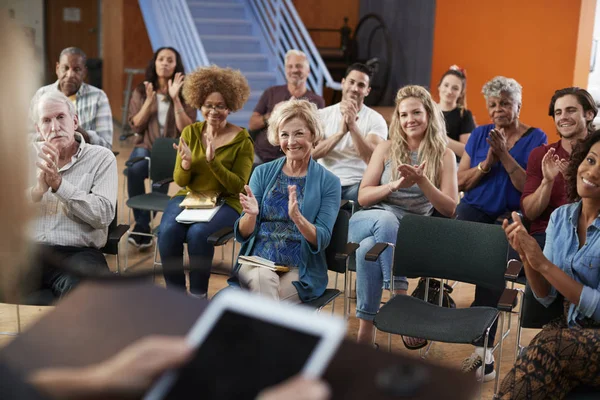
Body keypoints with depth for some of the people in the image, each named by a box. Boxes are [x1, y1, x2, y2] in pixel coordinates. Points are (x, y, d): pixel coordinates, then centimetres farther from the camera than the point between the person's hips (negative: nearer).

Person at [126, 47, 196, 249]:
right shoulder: (141, 91, 8)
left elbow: (186, 129, -9)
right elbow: (135, 126, 0)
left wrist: (175, 99, -15)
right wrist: (149, 100, -11)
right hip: (146, 147, 2)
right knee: (135, 170, -34)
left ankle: (142, 224, -16)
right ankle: (142, 224, -19)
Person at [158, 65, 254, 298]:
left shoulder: (242, 141, -5)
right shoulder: (190, 132, 5)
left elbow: (238, 186, -10)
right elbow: (180, 181, 6)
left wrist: (213, 162, -24)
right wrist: (186, 163, -17)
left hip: (225, 202, -3)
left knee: (198, 233, -33)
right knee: (168, 231, -28)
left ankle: (198, 295, -14)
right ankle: (174, 293, -11)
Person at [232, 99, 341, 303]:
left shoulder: (328, 182, 1)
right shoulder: (262, 173, 7)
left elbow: (322, 240, -7)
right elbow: (242, 235, 4)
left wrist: (297, 218, -25)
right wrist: (251, 214, -18)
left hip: (300, 272, -2)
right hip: (257, 263, 2)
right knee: (264, 279, -33)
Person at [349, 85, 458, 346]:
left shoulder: (444, 156, 7)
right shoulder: (387, 148, 10)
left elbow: (449, 209, -1)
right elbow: (363, 197, 5)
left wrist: (422, 181, -16)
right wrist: (396, 184, -13)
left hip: (410, 234, -1)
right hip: (369, 221, 1)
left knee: (369, 249, -36)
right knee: (386, 218, -37)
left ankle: (365, 332, -31)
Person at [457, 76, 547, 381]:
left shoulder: (536, 138, 4)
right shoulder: (479, 135, 12)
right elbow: (459, 182, 9)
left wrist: (504, 155, -15)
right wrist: (486, 163, -7)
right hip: (476, 208, 3)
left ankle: (483, 347, -27)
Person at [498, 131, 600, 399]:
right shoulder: (560, 217, 2)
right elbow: (546, 297, 3)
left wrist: (544, 264, -23)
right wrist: (526, 256, -15)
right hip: (570, 331, 4)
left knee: (548, 345, -29)